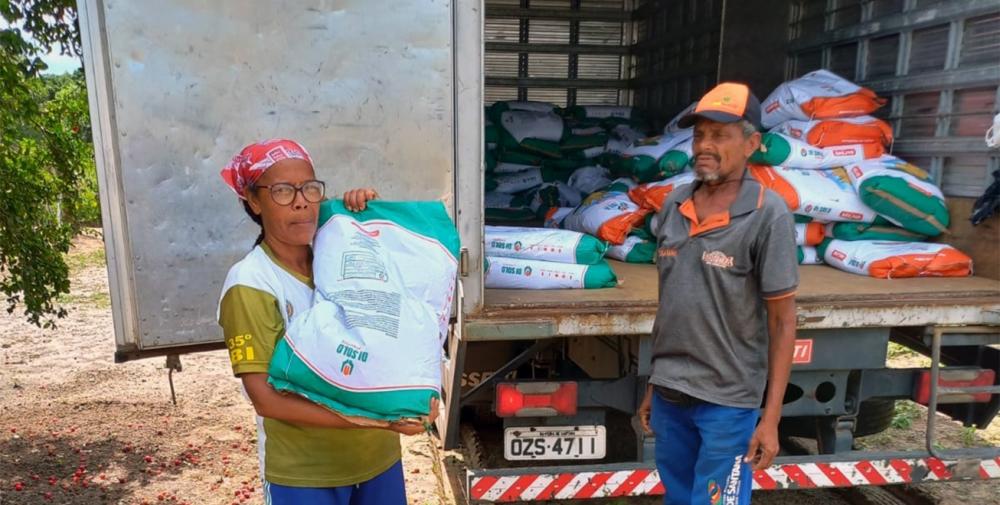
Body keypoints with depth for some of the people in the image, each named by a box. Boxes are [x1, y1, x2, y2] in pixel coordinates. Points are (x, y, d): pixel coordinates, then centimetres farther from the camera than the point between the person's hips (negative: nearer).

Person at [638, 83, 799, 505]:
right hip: (669, 394, 5)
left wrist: (771, 418, -10)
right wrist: (654, 384, 13)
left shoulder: (767, 215, -12)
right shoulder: (673, 205, 2)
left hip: (726, 401, -5)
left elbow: (782, 322, -9)